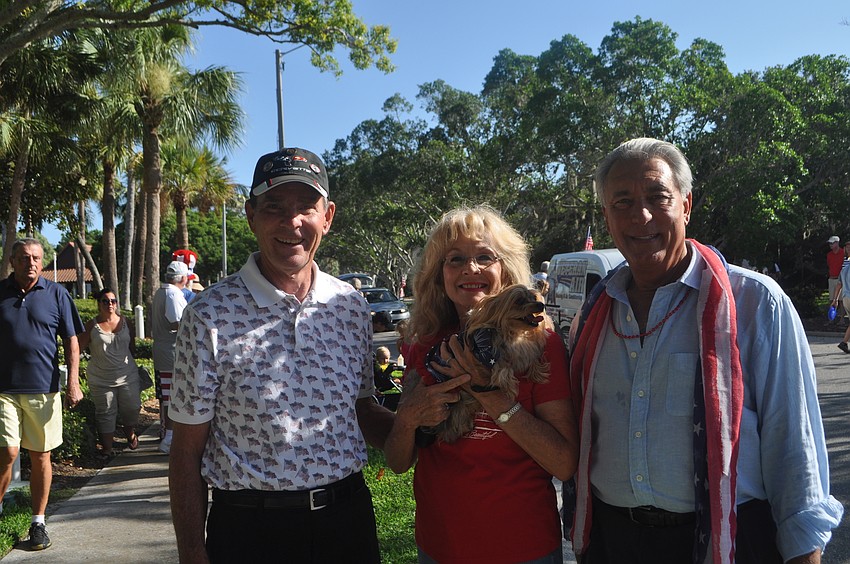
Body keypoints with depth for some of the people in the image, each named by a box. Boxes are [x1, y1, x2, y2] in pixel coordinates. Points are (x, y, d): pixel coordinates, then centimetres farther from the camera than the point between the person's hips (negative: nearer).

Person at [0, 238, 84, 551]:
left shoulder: (56, 294, 3)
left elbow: (71, 340, 4)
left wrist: (73, 381, -4)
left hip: (43, 388, 1)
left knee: (41, 457, 7)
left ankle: (38, 522, 19)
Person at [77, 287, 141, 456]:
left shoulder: (124, 322, 5)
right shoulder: (92, 326, -4)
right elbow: (79, 347, -5)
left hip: (127, 376, 2)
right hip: (101, 380, -2)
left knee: (131, 408, 11)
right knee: (105, 413, 4)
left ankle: (130, 435, 37)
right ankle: (107, 447, 15)